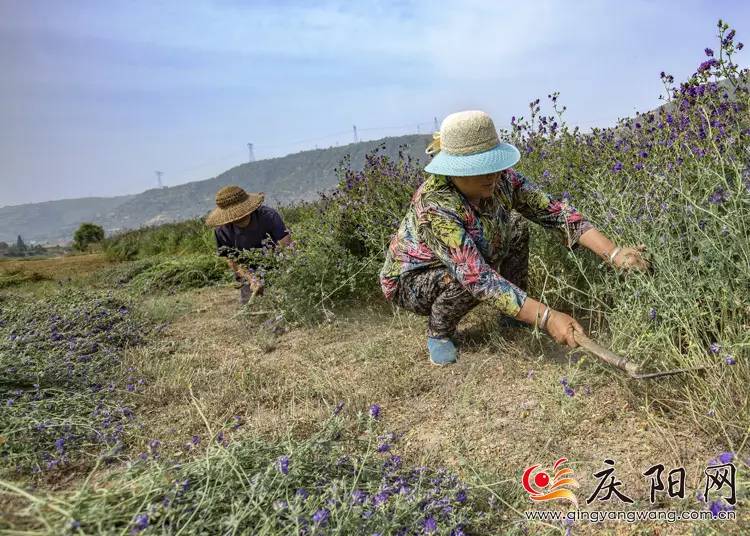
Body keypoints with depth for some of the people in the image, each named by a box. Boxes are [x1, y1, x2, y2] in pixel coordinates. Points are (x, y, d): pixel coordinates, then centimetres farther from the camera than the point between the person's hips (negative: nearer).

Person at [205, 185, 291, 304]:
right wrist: (252, 279, -23)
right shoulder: (223, 230, -15)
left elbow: (286, 246, -24)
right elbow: (232, 260, -7)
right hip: (249, 272, 2)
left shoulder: (268, 215, -22)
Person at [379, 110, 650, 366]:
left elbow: (554, 211, -19)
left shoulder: (500, 178, -18)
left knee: (516, 226, -7)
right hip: (411, 280, -6)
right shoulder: (434, 206, -38)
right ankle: (438, 332, -4)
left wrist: (614, 253, -29)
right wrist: (545, 318, -47)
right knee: (468, 280, -35)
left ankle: (513, 314, 7)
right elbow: (478, 278, -44)